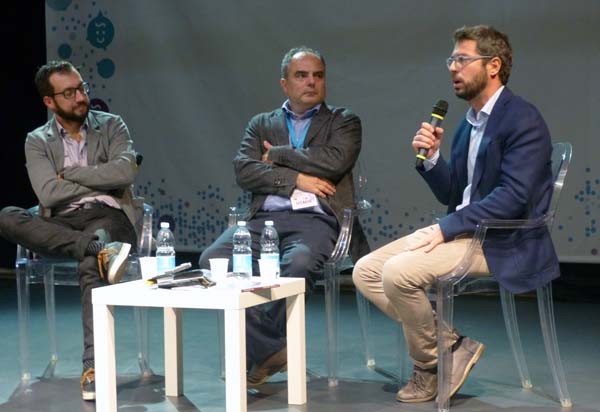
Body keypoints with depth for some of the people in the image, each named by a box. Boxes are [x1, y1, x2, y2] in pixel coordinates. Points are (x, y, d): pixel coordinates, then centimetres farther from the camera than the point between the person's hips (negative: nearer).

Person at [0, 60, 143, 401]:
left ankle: (94, 365, -40)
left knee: (92, 266, -37)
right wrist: (101, 181, -4)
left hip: (108, 217, -2)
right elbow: (48, 194, -6)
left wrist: (69, 174, -4)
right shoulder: (38, 141, 10)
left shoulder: (112, 126, 11)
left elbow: (126, 171, -8)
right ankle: (100, 248, -36)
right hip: (61, 226, 2)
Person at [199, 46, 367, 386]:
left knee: (297, 263, -37)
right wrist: (295, 179, -5)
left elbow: (334, 161, -5)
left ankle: (262, 353, -17)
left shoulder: (343, 121, 17)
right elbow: (244, 170, 6)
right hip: (264, 218, 3)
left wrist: (278, 155, 3)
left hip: (316, 220, -3)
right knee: (213, 258, -26)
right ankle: (271, 350, -18)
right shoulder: (262, 124, 23)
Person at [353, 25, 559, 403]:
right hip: (463, 231, 9)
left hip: (504, 243, -9)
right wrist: (431, 158, -1)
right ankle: (454, 342, 1)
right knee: (366, 271, -1)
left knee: (399, 272, -27)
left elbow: (513, 196, -22)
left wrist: (445, 228, -23)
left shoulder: (522, 119, -12)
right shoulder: (469, 123, 16)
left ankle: (429, 366, -2)